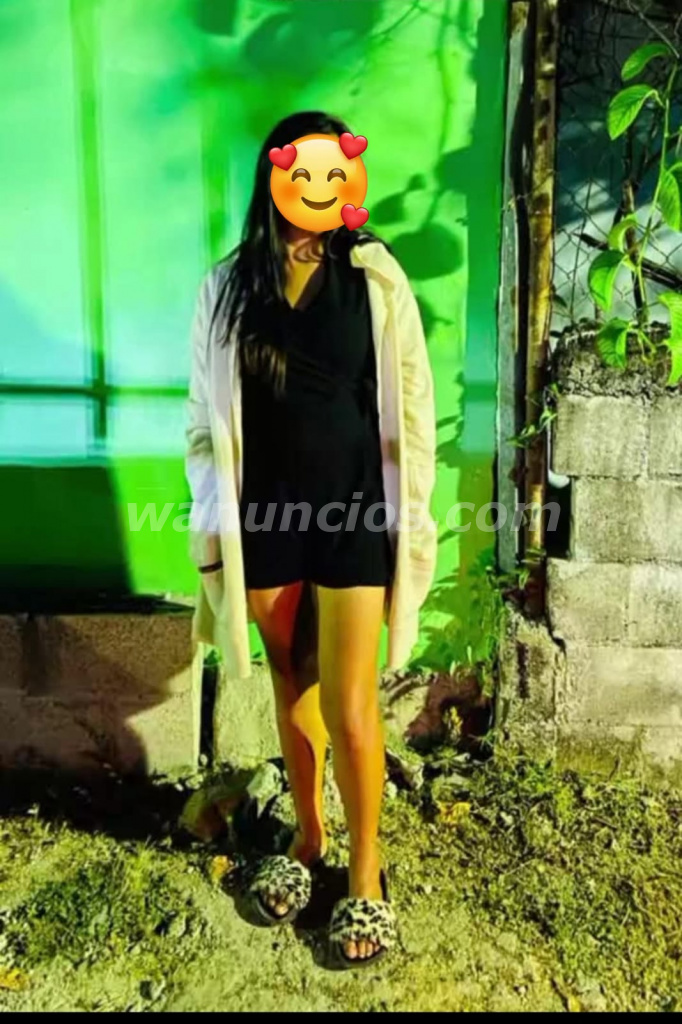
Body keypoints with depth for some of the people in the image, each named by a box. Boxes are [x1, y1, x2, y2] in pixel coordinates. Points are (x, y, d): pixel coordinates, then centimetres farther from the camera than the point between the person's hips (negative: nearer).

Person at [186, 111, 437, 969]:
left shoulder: (374, 276, -1)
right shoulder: (228, 285, 4)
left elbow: (411, 404, -1)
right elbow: (205, 413, 5)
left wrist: (413, 519, -3)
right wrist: (213, 525, 2)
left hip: (356, 510, -2)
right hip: (267, 512, 2)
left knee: (350, 707, 0)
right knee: (292, 690, 15)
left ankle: (366, 875, 23)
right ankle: (307, 838, 38)